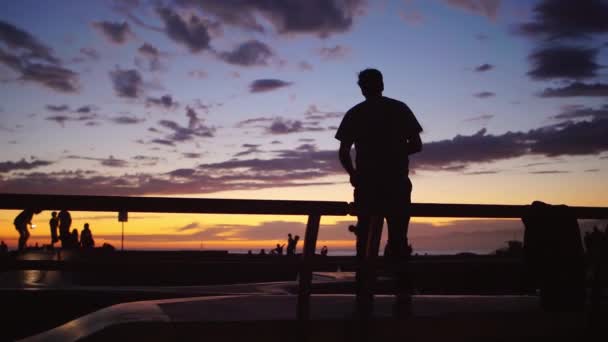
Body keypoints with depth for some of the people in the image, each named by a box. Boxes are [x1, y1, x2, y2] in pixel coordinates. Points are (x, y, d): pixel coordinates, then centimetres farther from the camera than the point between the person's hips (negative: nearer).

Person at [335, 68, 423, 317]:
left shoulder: (354, 114, 4)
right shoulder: (399, 109, 5)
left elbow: (343, 152, -1)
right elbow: (416, 145, 2)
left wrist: (353, 174, 15)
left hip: (367, 184, 0)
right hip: (397, 184, 0)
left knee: (366, 242, 4)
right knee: (398, 241, 5)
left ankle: (364, 297, 0)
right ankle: (403, 296, 1)